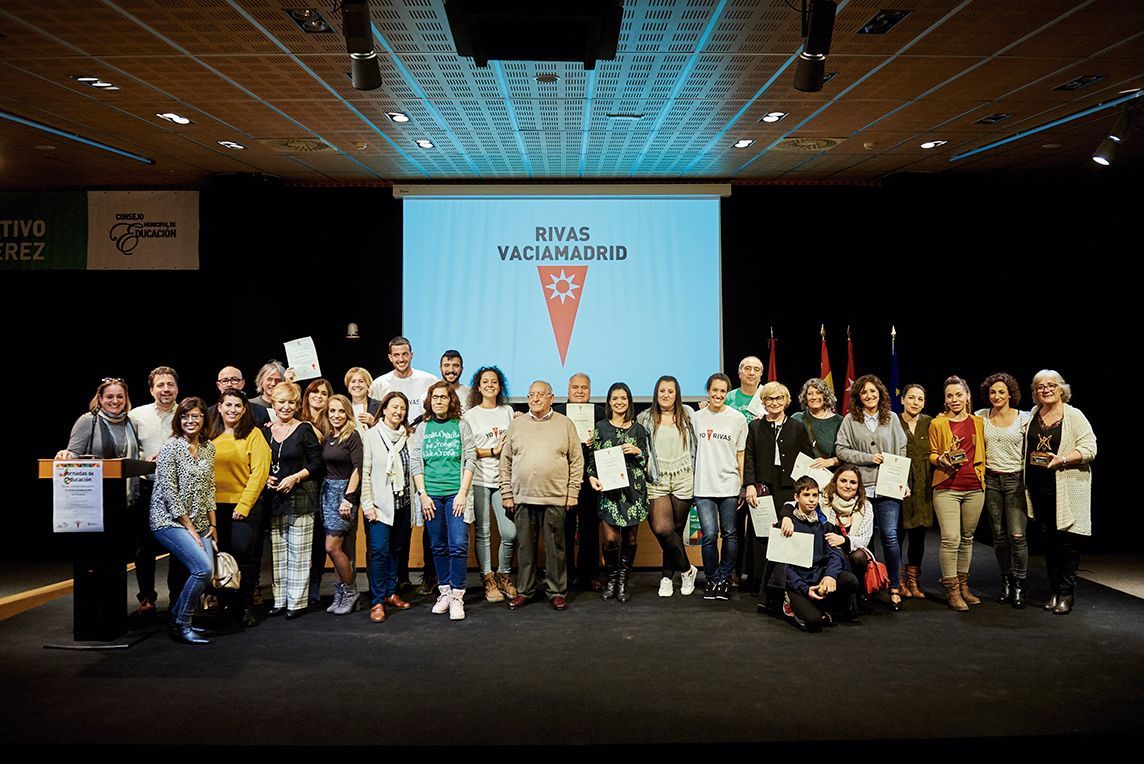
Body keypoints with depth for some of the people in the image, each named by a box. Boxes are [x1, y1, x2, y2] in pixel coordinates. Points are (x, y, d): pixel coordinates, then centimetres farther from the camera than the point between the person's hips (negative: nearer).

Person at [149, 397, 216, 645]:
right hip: (170, 521, -7)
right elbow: (170, 492, -14)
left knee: (207, 572, -3)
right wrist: (190, 528, -13)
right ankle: (180, 626, -3)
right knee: (203, 568, -20)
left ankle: (178, 617, 19)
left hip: (199, 523, 7)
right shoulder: (170, 448, -11)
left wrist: (212, 524, 9)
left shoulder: (208, 448, 8)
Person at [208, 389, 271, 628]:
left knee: (243, 555, -4)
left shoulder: (254, 435, -3)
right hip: (216, 505, 4)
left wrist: (243, 505, -13)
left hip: (245, 505, -4)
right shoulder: (211, 437, 9)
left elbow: (259, 472, -9)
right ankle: (227, 604, 21)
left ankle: (245, 607, 8)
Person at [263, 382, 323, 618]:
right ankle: (280, 600, 17)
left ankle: (297, 601, 7)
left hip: (300, 497, -4)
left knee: (298, 552, -1)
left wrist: (295, 477, -13)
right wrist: (264, 478, -3)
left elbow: (317, 463, -3)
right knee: (277, 551, 8)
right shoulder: (265, 431, 8)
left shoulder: (304, 430, -2)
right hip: (273, 498, 4)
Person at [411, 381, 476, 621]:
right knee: (438, 546, 7)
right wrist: (423, 494, -3)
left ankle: (457, 596, -1)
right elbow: (415, 463, 7)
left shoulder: (461, 426, 6)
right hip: (431, 495, 2)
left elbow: (469, 460, 1)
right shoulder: (422, 428, 11)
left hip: (455, 494, -2)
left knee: (458, 545, -9)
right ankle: (444, 591, 18)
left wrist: (463, 493, -8)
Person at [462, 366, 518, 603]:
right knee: (482, 532, 2)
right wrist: (493, 451, -10)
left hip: (503, 479, 2)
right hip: (479, 479, -2)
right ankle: (488, 579, 15)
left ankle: (504, 574, 18)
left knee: (510, 533, -4)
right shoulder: (470, 415, 3)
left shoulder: (508, 411, 13)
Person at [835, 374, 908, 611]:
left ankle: (895, 588, 6)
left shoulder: (892, 419, 11)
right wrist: (868, 458, -7)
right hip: (860, 487, 0)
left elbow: (902, 452, 10)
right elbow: (841, 450, 1)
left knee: (890, 536, -5)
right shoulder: (850, 420, 6)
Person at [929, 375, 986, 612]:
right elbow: (931, 453, 7)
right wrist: (941, 460, -13)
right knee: (950, 539, -10)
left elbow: (982, 454, 18)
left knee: (967, 538, 10)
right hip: (946, 488, -3)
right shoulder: (937, 423, 2)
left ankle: (963, 586, 22)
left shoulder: (978, 422, 11)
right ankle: (951, 590, -1)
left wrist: (982, 479, 9)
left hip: (974, 488, 4)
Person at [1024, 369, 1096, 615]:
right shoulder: (1033, 414, 11)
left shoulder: (1074, 416, -4)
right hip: (1039, 487, 5)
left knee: (1065, 540, -3)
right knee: (1049, 540, 10)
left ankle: (1066, 594, 7)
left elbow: (1089, 448, -9)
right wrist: (1032, 459, 8)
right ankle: (1055, 592, 19)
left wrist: (1061, 460, -20)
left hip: (1066, 489, -5)